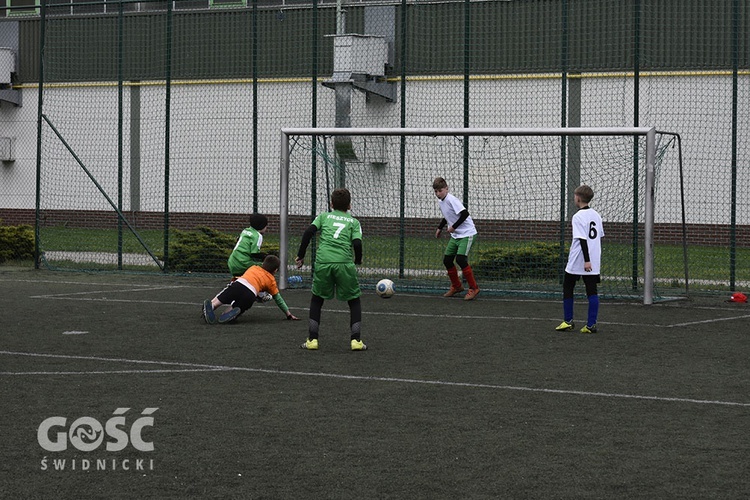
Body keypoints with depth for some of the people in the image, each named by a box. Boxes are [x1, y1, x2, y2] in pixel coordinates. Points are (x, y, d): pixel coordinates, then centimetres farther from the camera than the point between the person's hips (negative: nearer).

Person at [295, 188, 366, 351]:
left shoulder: (323, 216, 20)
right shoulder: (353, 221, 17)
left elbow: (309, 231, 4)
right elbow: (357, 243, 2)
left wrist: (300, 255, 9)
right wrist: (358, 260, 20)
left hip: (322, 262, 1)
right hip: (345, 263, -1)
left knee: (317, 299, 20)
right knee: (354, 301, 15)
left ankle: (312, 339, 13)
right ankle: (356, 339, 5)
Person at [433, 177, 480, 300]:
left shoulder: (452, 200, -18)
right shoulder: (442, 202, 10)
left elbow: (465, 214, -26)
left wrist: (453, 227, -21)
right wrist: (440, 228, 27)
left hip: (466, 233, -9)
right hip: (455, 235, 9)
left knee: (461, 259, -20)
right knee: (447, 260, 7)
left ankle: (473, 288, -11)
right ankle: (456, 286, 24)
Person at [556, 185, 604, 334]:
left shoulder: (578, 217, -13)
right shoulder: (596, 215, 10)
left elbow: (582, 239, -20)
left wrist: (586, 260, -23)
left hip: (577, 263, -6)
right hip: (594, 262, 6)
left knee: (567, 288, 10)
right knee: (592, 292, 2)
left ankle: (568, 321, 13)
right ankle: (591, 324, -3)